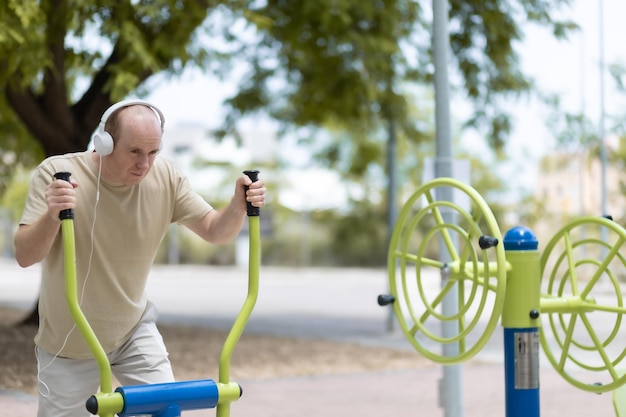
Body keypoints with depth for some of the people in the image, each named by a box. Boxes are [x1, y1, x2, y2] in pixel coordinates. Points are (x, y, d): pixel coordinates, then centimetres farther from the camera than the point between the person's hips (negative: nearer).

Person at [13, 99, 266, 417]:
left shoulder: (165, 178, -12)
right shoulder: (56, 173, -20)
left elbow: (214, 230, -7)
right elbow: (24, 256, -24)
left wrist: (239, 204, -29)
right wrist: (52, 215, -45)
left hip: (134, 331, 2)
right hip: (68, 342, -2)